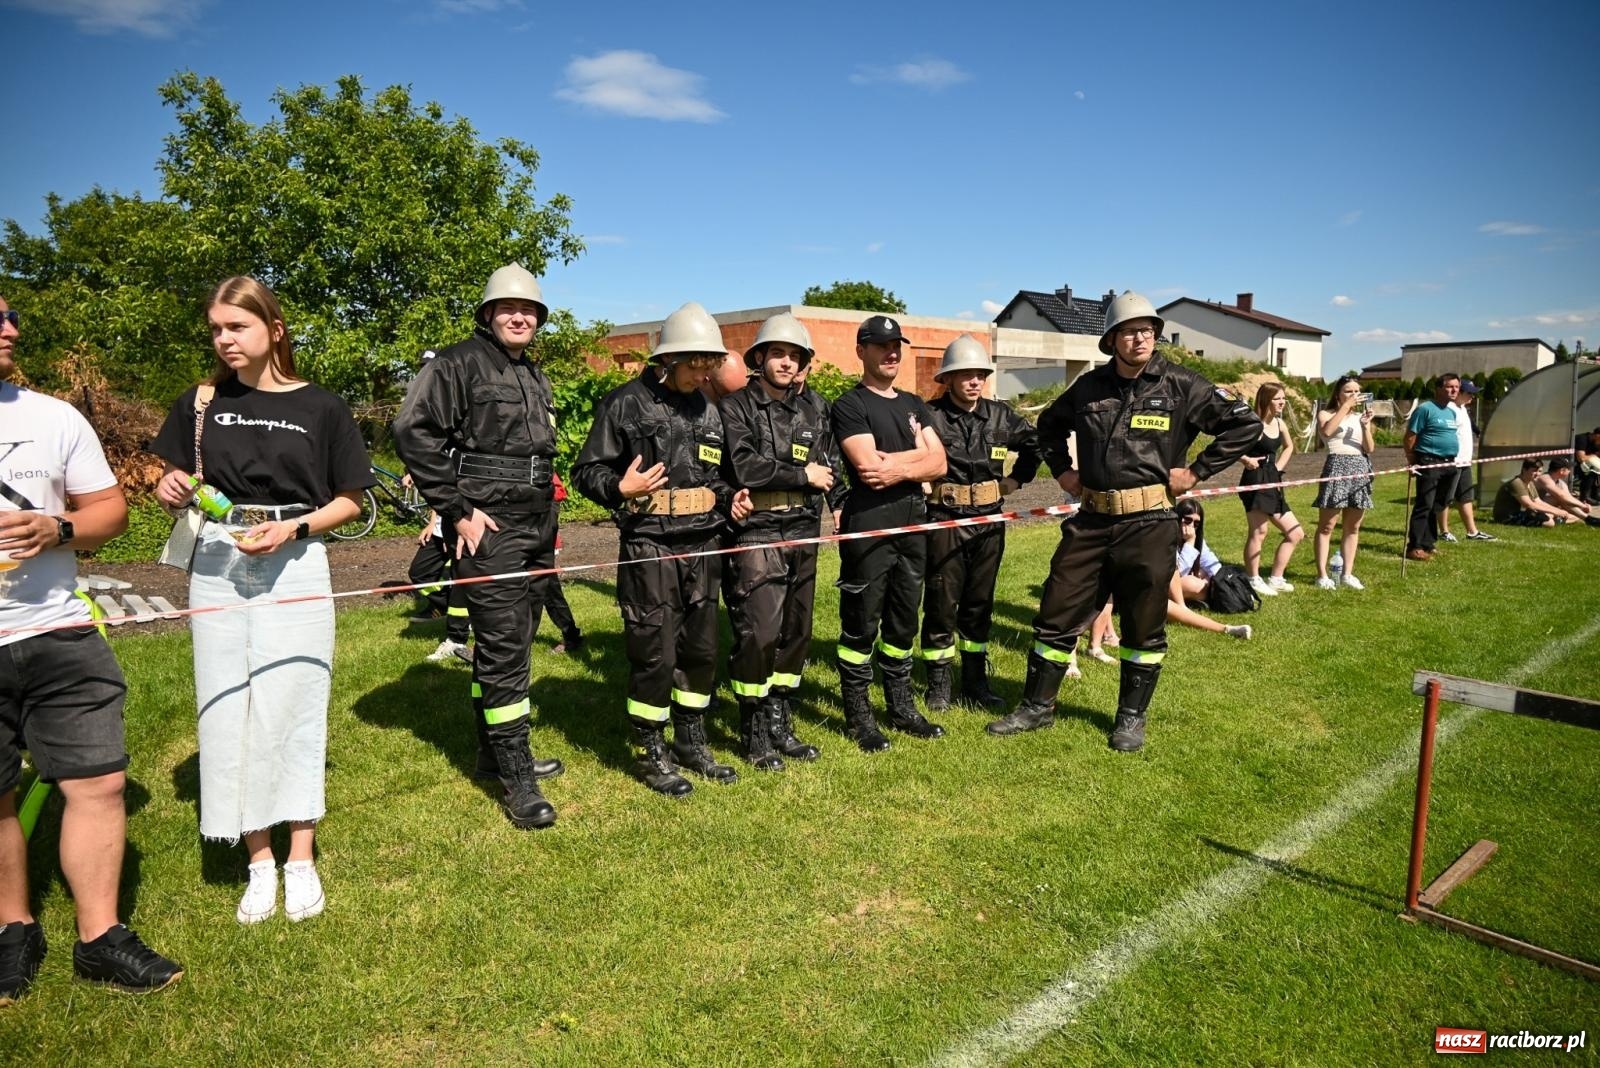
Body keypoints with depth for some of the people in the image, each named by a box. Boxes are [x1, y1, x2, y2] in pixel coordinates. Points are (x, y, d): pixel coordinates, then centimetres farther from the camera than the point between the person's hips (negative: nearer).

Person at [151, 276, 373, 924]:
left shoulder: (320, 408, 0)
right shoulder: (201, 403, 7)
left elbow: (348, 502, 2)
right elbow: (174, 487, 13)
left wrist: (293, 530, -13)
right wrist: (172, 493, -9)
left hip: (295, 567, -2)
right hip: (217, 567, 3)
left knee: (293, 711, 1)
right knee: (229, 713, 4)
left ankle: (301, 860, 16)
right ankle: (259, 862, 19)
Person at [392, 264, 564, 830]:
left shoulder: (535, 374, 19)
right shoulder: (459, 363, -7)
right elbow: (412, 430, -17)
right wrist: (457, 510, -17)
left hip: (536, 527, 8)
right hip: (487, 527, -8)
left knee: (506, 643, 16)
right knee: (504, 646, -7)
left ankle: (493, 749, 30)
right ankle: (517, 779, 0)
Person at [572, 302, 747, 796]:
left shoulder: (708, 410, 14)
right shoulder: (625, 403, -4)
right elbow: (587, 472, -2)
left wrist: (729, 500, 4)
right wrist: (621, 488, -21)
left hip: (703, 547, 6)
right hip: (649, 547, -6)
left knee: (701, 648, 12)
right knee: (654, 653, -1)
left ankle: (691, 742, 29)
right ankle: (652, 753, 16)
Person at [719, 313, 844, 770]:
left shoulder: (814, 407, 12)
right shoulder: (736, 406, -6)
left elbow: (831, 461, 21)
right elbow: (742, 467, -18)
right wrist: (803, 475, -12)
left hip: (802, 535, 6)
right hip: (755, 534, -6)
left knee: (796, 632, 11)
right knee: (758, 634, -8)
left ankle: (779, 726, 25)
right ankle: (753, 735, 9)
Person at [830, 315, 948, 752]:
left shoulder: (914, 404, 16)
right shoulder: (850, 405, -5)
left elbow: (938, 464, 5)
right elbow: (869, 467, -18)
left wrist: (899, 467, -12)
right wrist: (918, 453, -5)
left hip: (913, 520, 7)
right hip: (869, 523, -7)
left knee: (903, 619, 15)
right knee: (862, 622, 0)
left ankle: (901, 706, 27)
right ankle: (858, 715, 12)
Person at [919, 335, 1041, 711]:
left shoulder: (1000, 416, 5)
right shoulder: (930, 415, -10)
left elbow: (1035, 442, 21)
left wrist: (1016, 479, 13)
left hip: (989, 519, 4)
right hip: (944, 520, -4)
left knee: (979, 604, 12)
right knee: (941, 603, 2)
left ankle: (975, 682, 24)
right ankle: (938, 684, 16)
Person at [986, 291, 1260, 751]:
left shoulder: (1180, 385, -4)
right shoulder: (1089, 386, 5)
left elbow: (1246, 423, -1)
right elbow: (1049, 424, 24)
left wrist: (1197, 471, -5)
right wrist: (1061, 469, 12)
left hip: (1150, 523, -3)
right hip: (1091, 521, 3)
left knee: (1143, 627, 8)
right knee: (1057, 615, 6)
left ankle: (1132, 716, 25)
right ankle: (1037, 706, 21)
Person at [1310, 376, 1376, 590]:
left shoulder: (1360, 417, 15)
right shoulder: (1326, 414, 2)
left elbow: (1369, 449, 6)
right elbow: (1327, 430, -22)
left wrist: (1366, 426, -9)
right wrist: (1345, 406, -17)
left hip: (1360, 469, 5)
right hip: (1337, 467, -5)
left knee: (1352, 527, 9)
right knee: (1327, 526, -4)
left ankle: (1348, 574, 15)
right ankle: (1322, 575, -2)